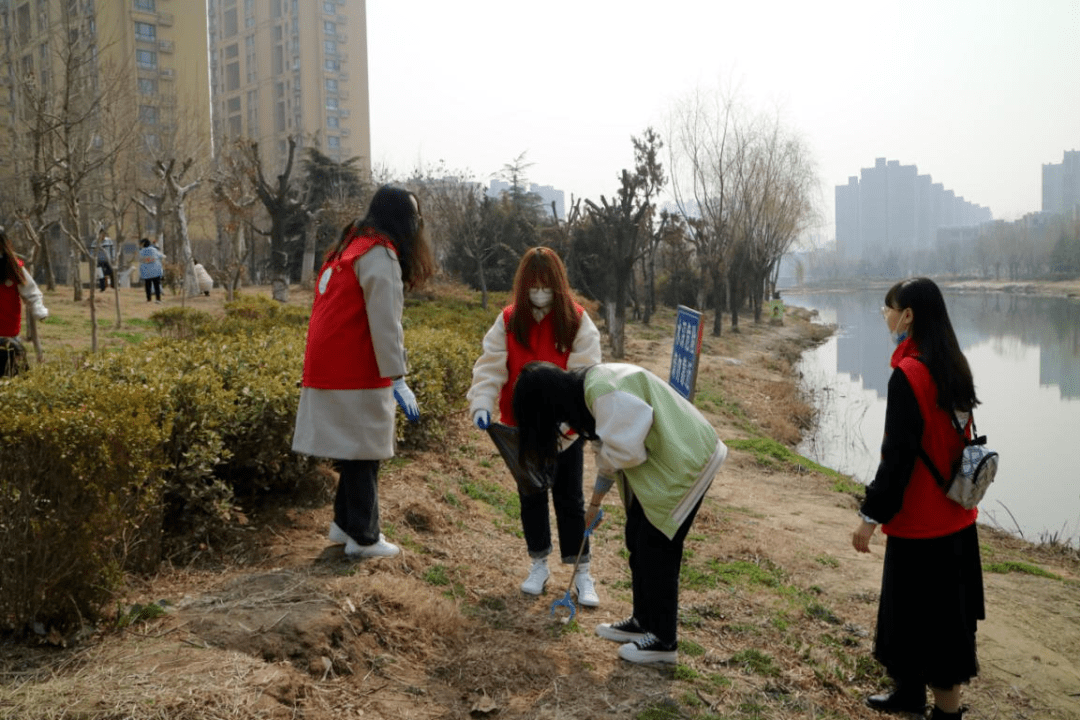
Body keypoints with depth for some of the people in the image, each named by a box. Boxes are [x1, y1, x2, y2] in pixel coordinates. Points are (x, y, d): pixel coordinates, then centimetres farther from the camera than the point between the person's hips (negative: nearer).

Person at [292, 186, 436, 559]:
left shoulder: (351, 246, 17)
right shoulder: (380, 255, -13)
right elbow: (384, 323, -20)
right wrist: (397, 378, -21)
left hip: (330, 366, 9)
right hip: (355, 373, -9)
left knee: (353, 449, 17)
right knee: (363, 453, 1)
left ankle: (345, 522, 27)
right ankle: (363, 538, 10)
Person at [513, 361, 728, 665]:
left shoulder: (605, 393, -28)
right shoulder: (585, 388, 5)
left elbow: (624, 450, -29)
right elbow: (609, 451, 17)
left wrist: (604, 454, -6)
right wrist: (595, 503, 26)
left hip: (683, 463, -10)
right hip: (660, 461, 10)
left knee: (658, 549, 0)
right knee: (637, 541, 16)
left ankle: (664, 642, 16)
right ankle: (643, 622, 32)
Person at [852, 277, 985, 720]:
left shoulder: (908, 374, -22)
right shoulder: (954, 367, 4)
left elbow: (898, 455, -23)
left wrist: (870, 516, -17)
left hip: (920, 521, -9)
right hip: (954, 517, 9)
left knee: (929, 620, 4)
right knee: (944, 614, 20)